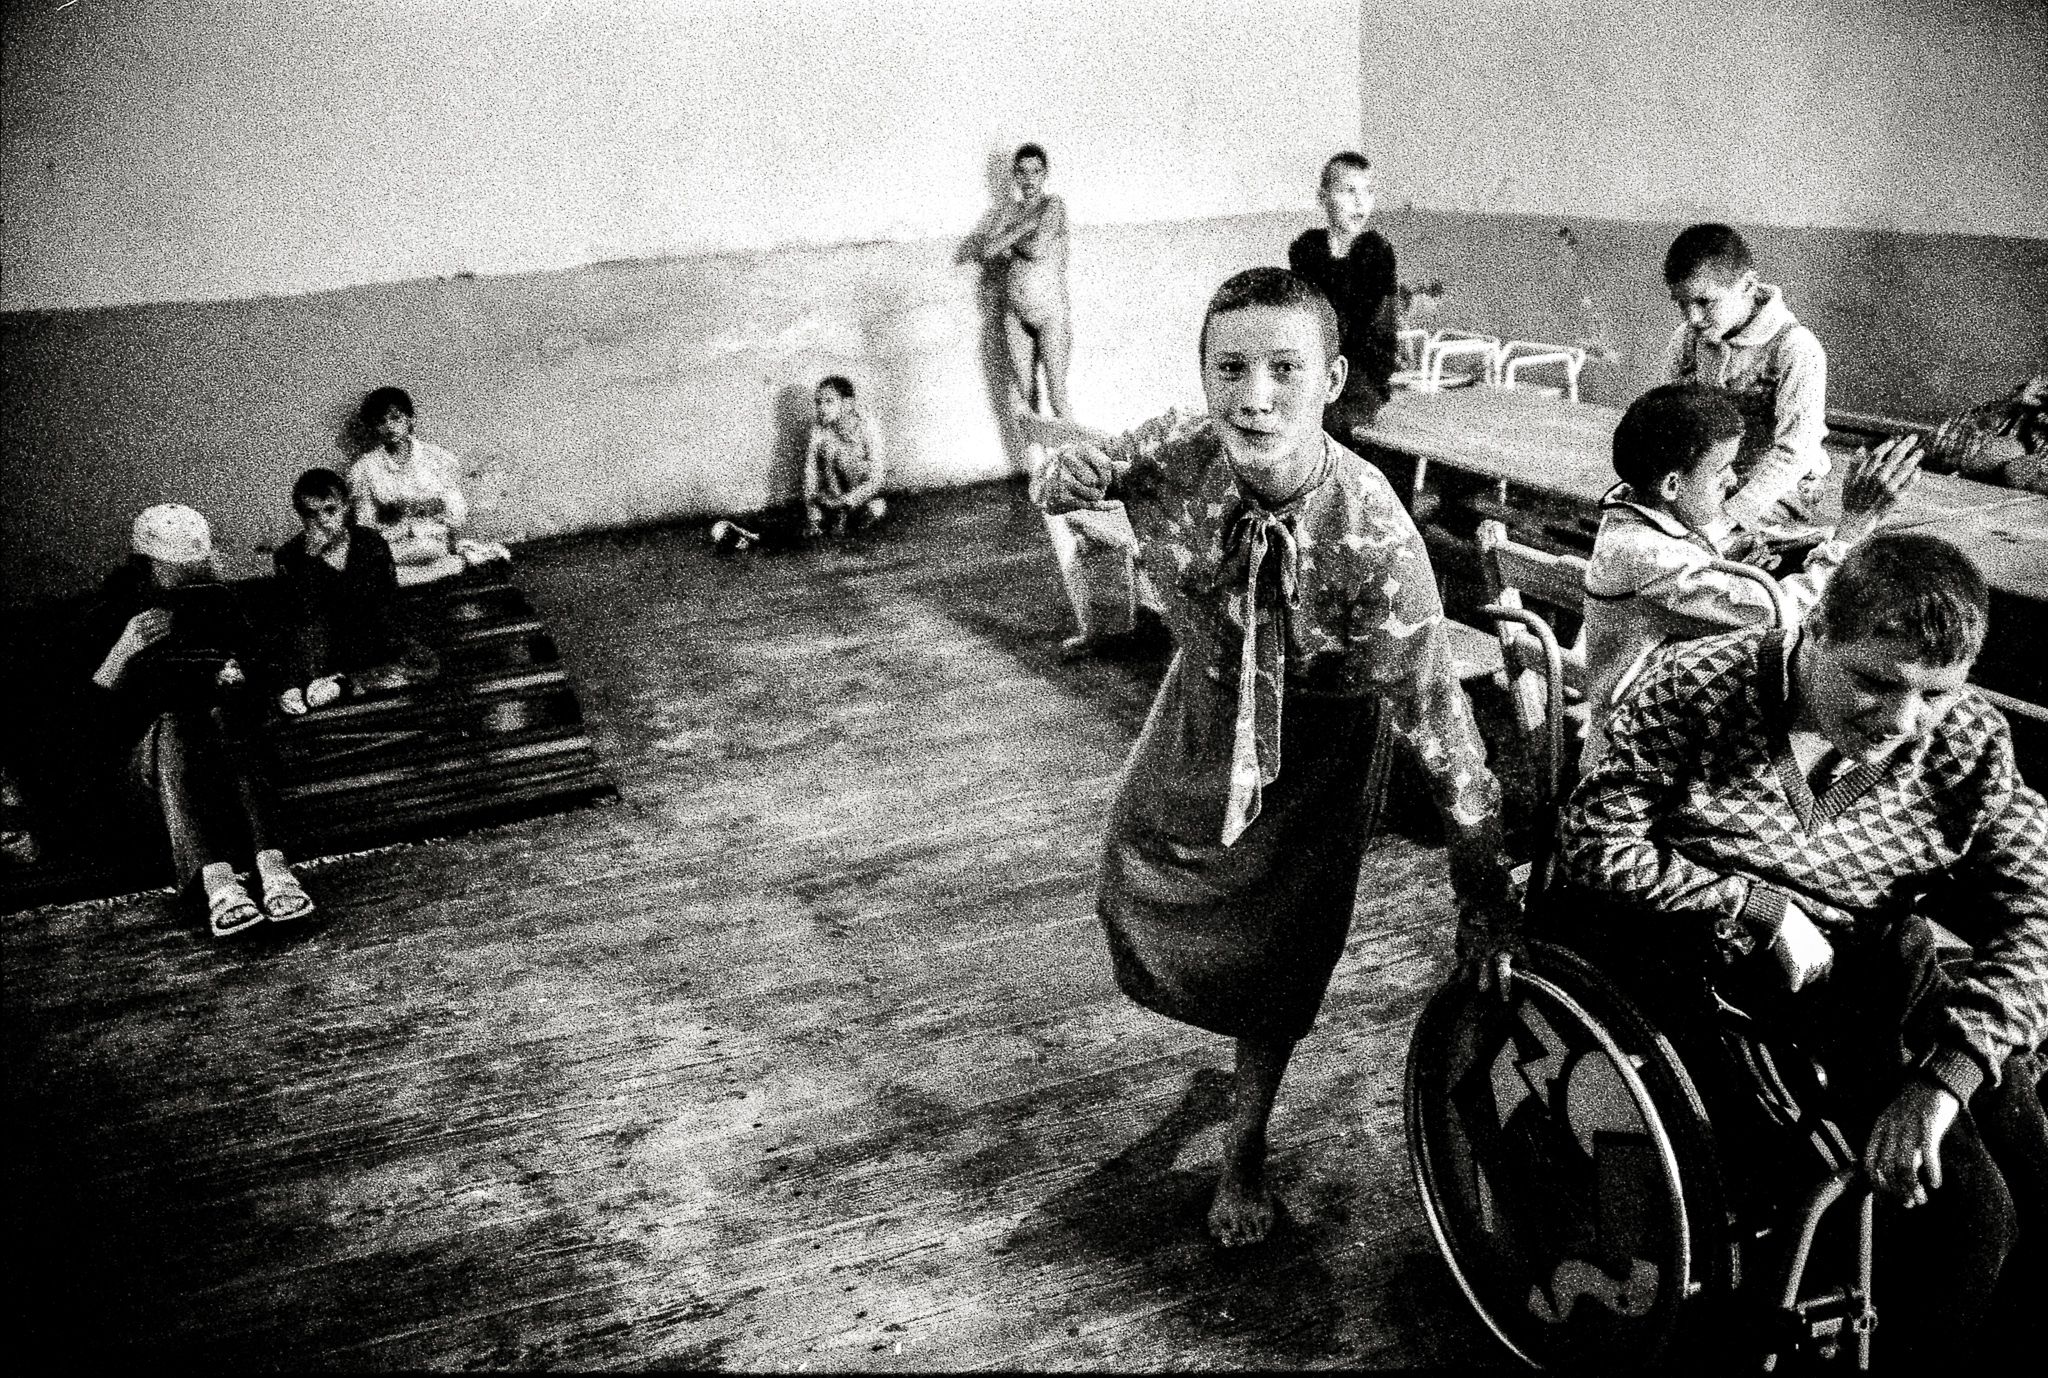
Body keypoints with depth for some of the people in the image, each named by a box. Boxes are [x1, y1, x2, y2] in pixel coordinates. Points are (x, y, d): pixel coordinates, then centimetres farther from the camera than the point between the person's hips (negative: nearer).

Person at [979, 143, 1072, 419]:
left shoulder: (1053, 205, -4)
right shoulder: (1011, 210, 11)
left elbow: (1037, 249, -18)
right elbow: (986, 251, -2)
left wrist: (1005, 244, 0)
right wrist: (1023, 227, -8)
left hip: (1049, 312, -5)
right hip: (1015, 314, 5)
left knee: (1057, 395, -6)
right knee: (1025, 395, 7)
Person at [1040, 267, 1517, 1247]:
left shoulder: (1374, 538, -38)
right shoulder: (1174, 455, -29)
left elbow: (1432, 714, -28)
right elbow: (1079, 470, -5)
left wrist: (1483, 881, -20)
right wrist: (1077, 472, -32)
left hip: (1314, 735, -4)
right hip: (1204, 700, 4)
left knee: (1279, 954, 7)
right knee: (1134, 880, 21)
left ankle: (1244, 1154, 34)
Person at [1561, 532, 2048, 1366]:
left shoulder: (1971, 744, -3)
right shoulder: (1696, 689, -13)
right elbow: (1597, 844, -14)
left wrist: (1943, 1080, -23)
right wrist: (1762, 908, -19)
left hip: (1869, 976, 4)